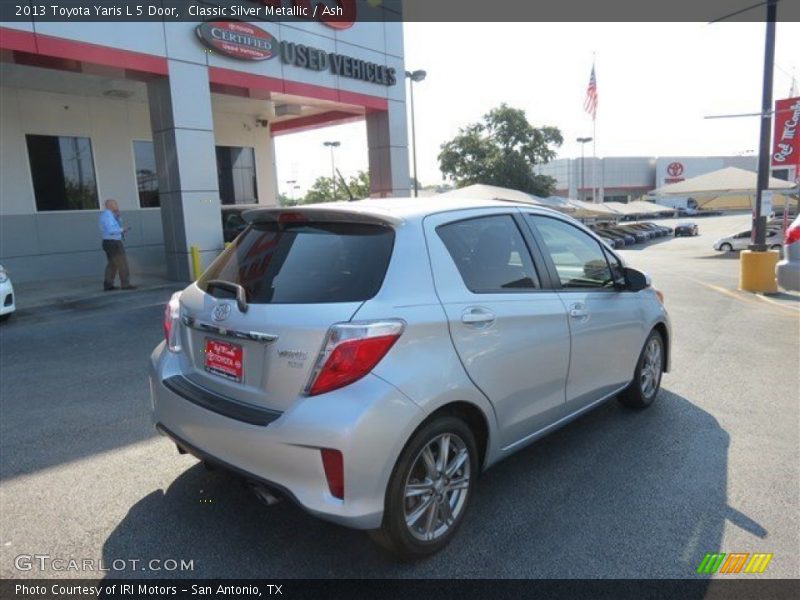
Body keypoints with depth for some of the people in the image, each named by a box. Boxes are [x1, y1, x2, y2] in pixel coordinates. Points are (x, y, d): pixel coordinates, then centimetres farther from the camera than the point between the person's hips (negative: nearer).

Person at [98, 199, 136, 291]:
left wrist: (117, 216, 7)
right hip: (113, 243, -10)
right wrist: (122, 230, -15)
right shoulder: (108, 216, -17)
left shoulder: (105, 215, 15)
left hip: (108, 243, 10)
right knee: (122, 263, -5)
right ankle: (125, 284, -3)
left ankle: (108, 285, 13)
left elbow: (118, 225, 21)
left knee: (112, 264, 13)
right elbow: (111, 231, -27)